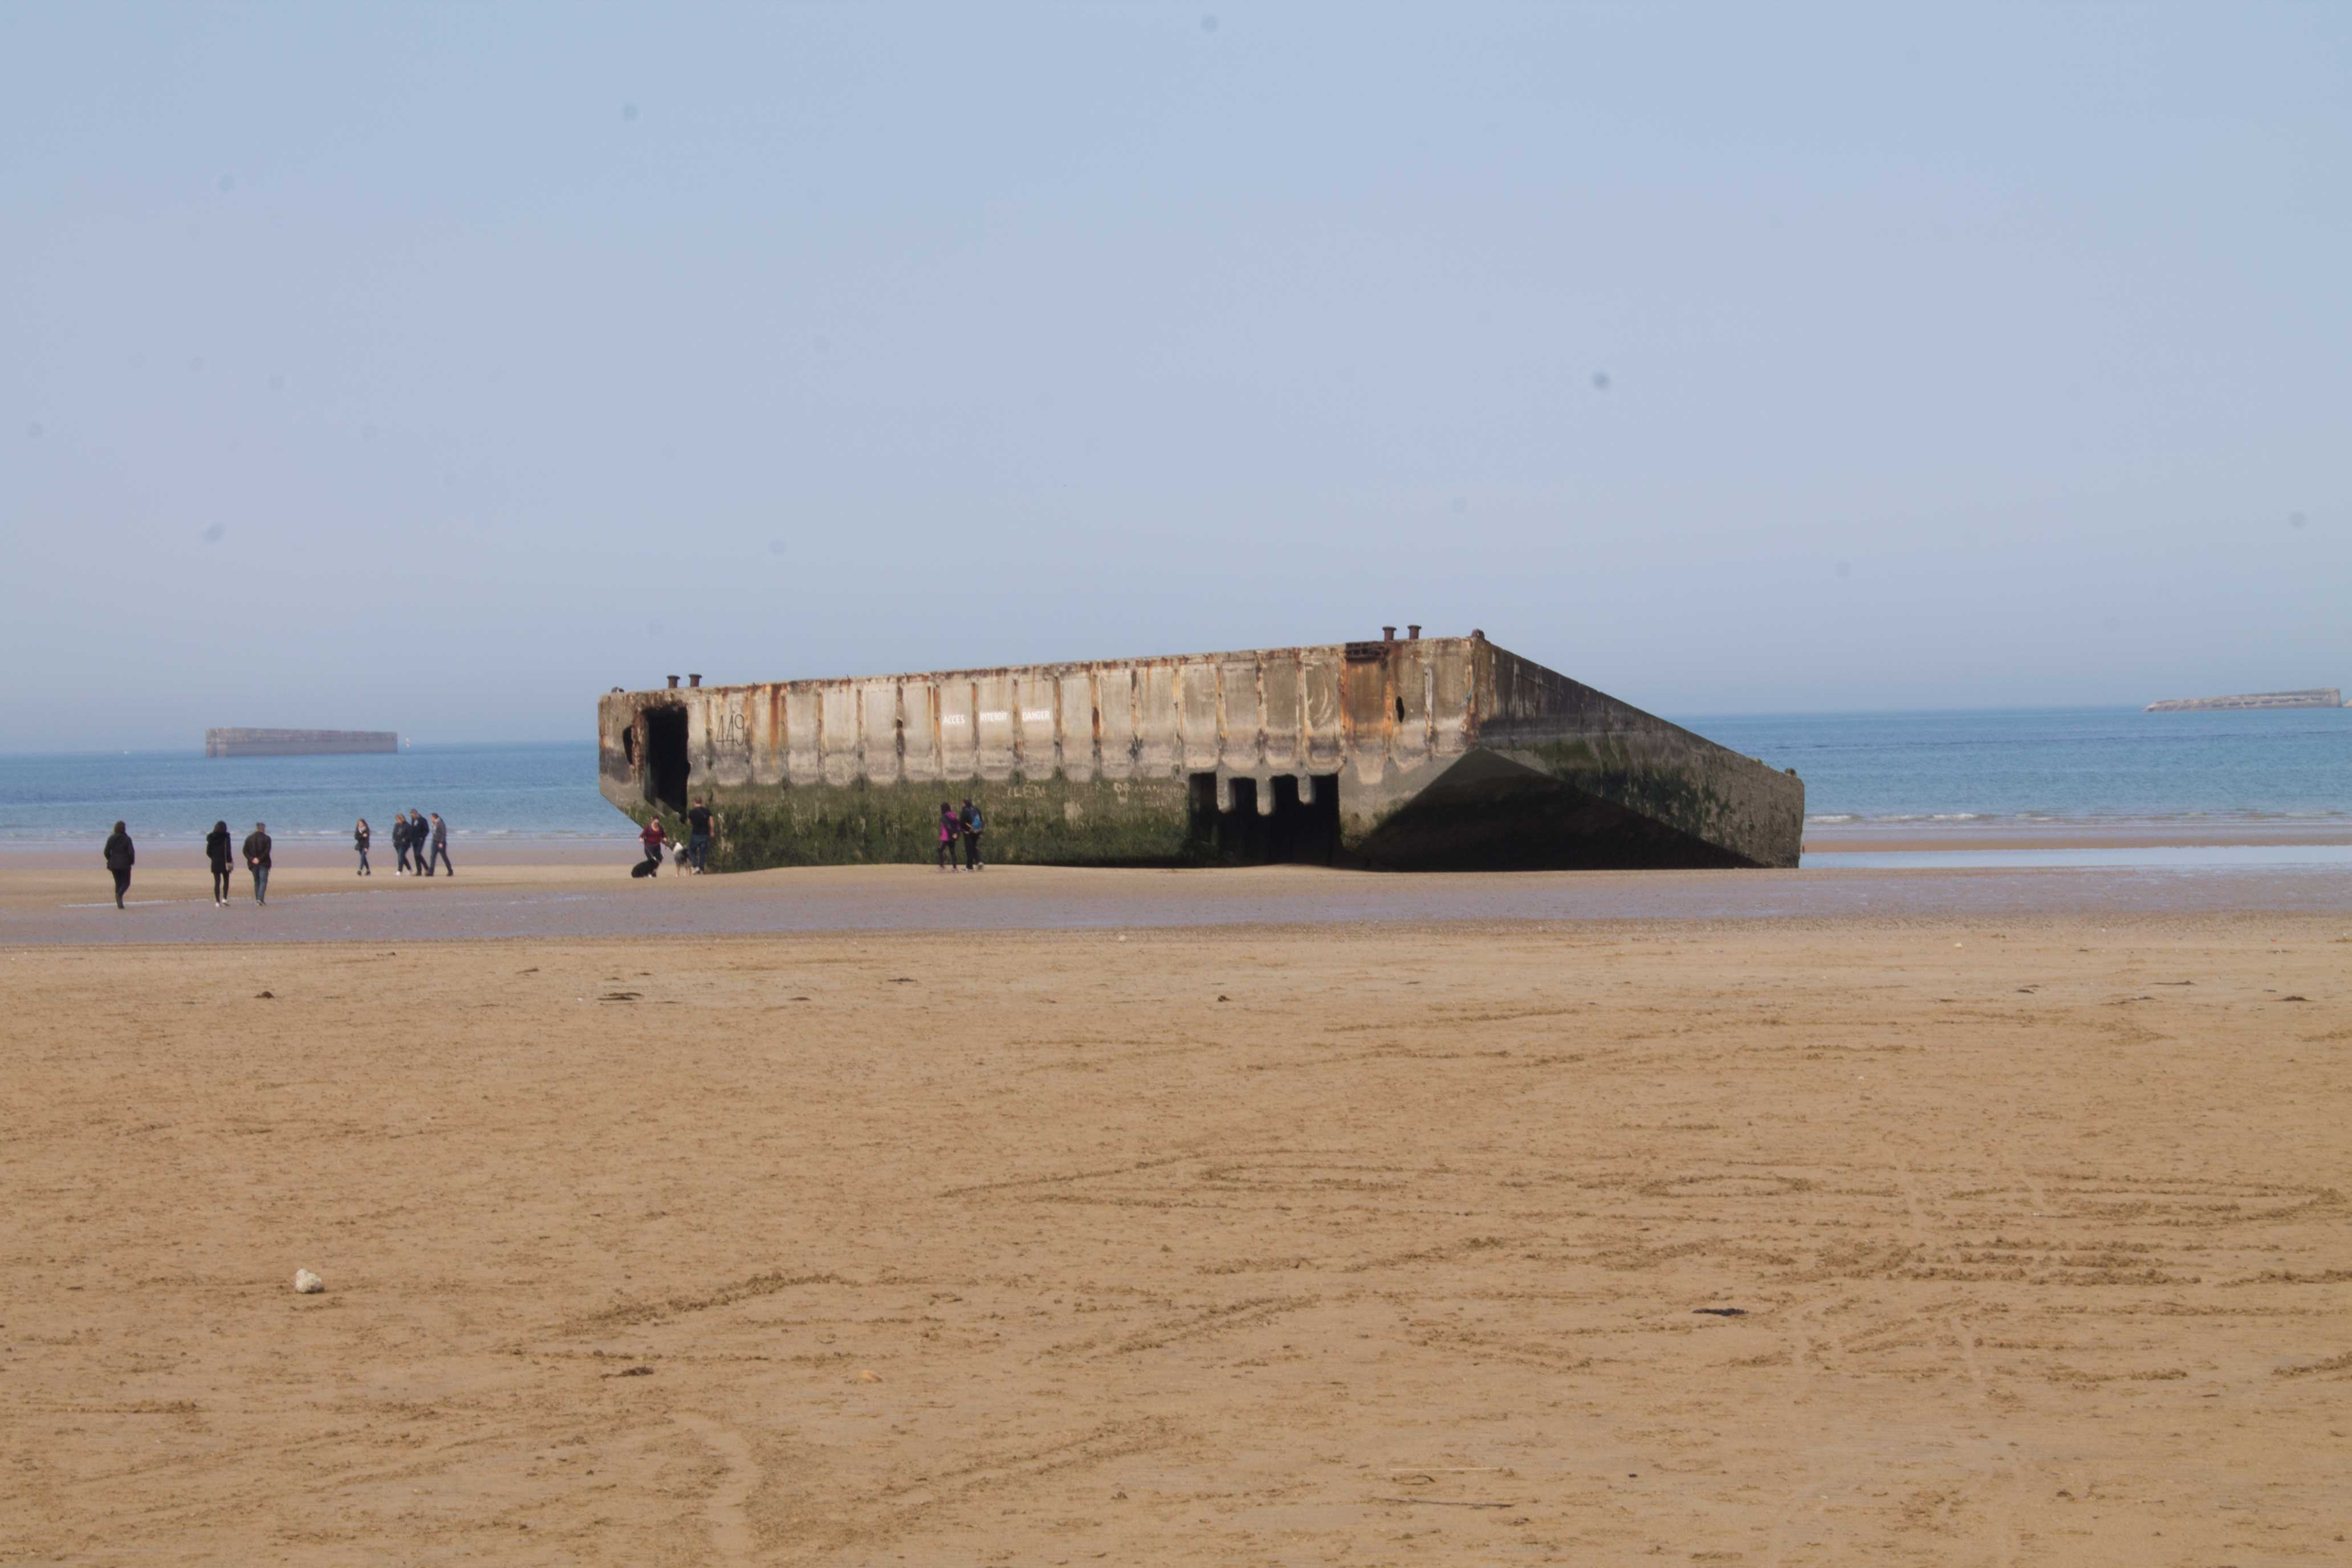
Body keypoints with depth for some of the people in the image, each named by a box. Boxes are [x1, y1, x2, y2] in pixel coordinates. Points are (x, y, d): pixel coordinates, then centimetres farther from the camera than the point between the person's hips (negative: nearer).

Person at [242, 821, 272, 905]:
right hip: (263, 863, -3)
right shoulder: (266, 838, -4)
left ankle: (258, 899, 12)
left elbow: (245, 851, 1)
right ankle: (260, 898, -17)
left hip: (253, 863, 3)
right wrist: (259, 859, -14)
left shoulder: (249, 838, 8)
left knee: (256, 881, 13)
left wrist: (252, 859, -7)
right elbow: (267, 851, -14)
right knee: (263, 881, -2)